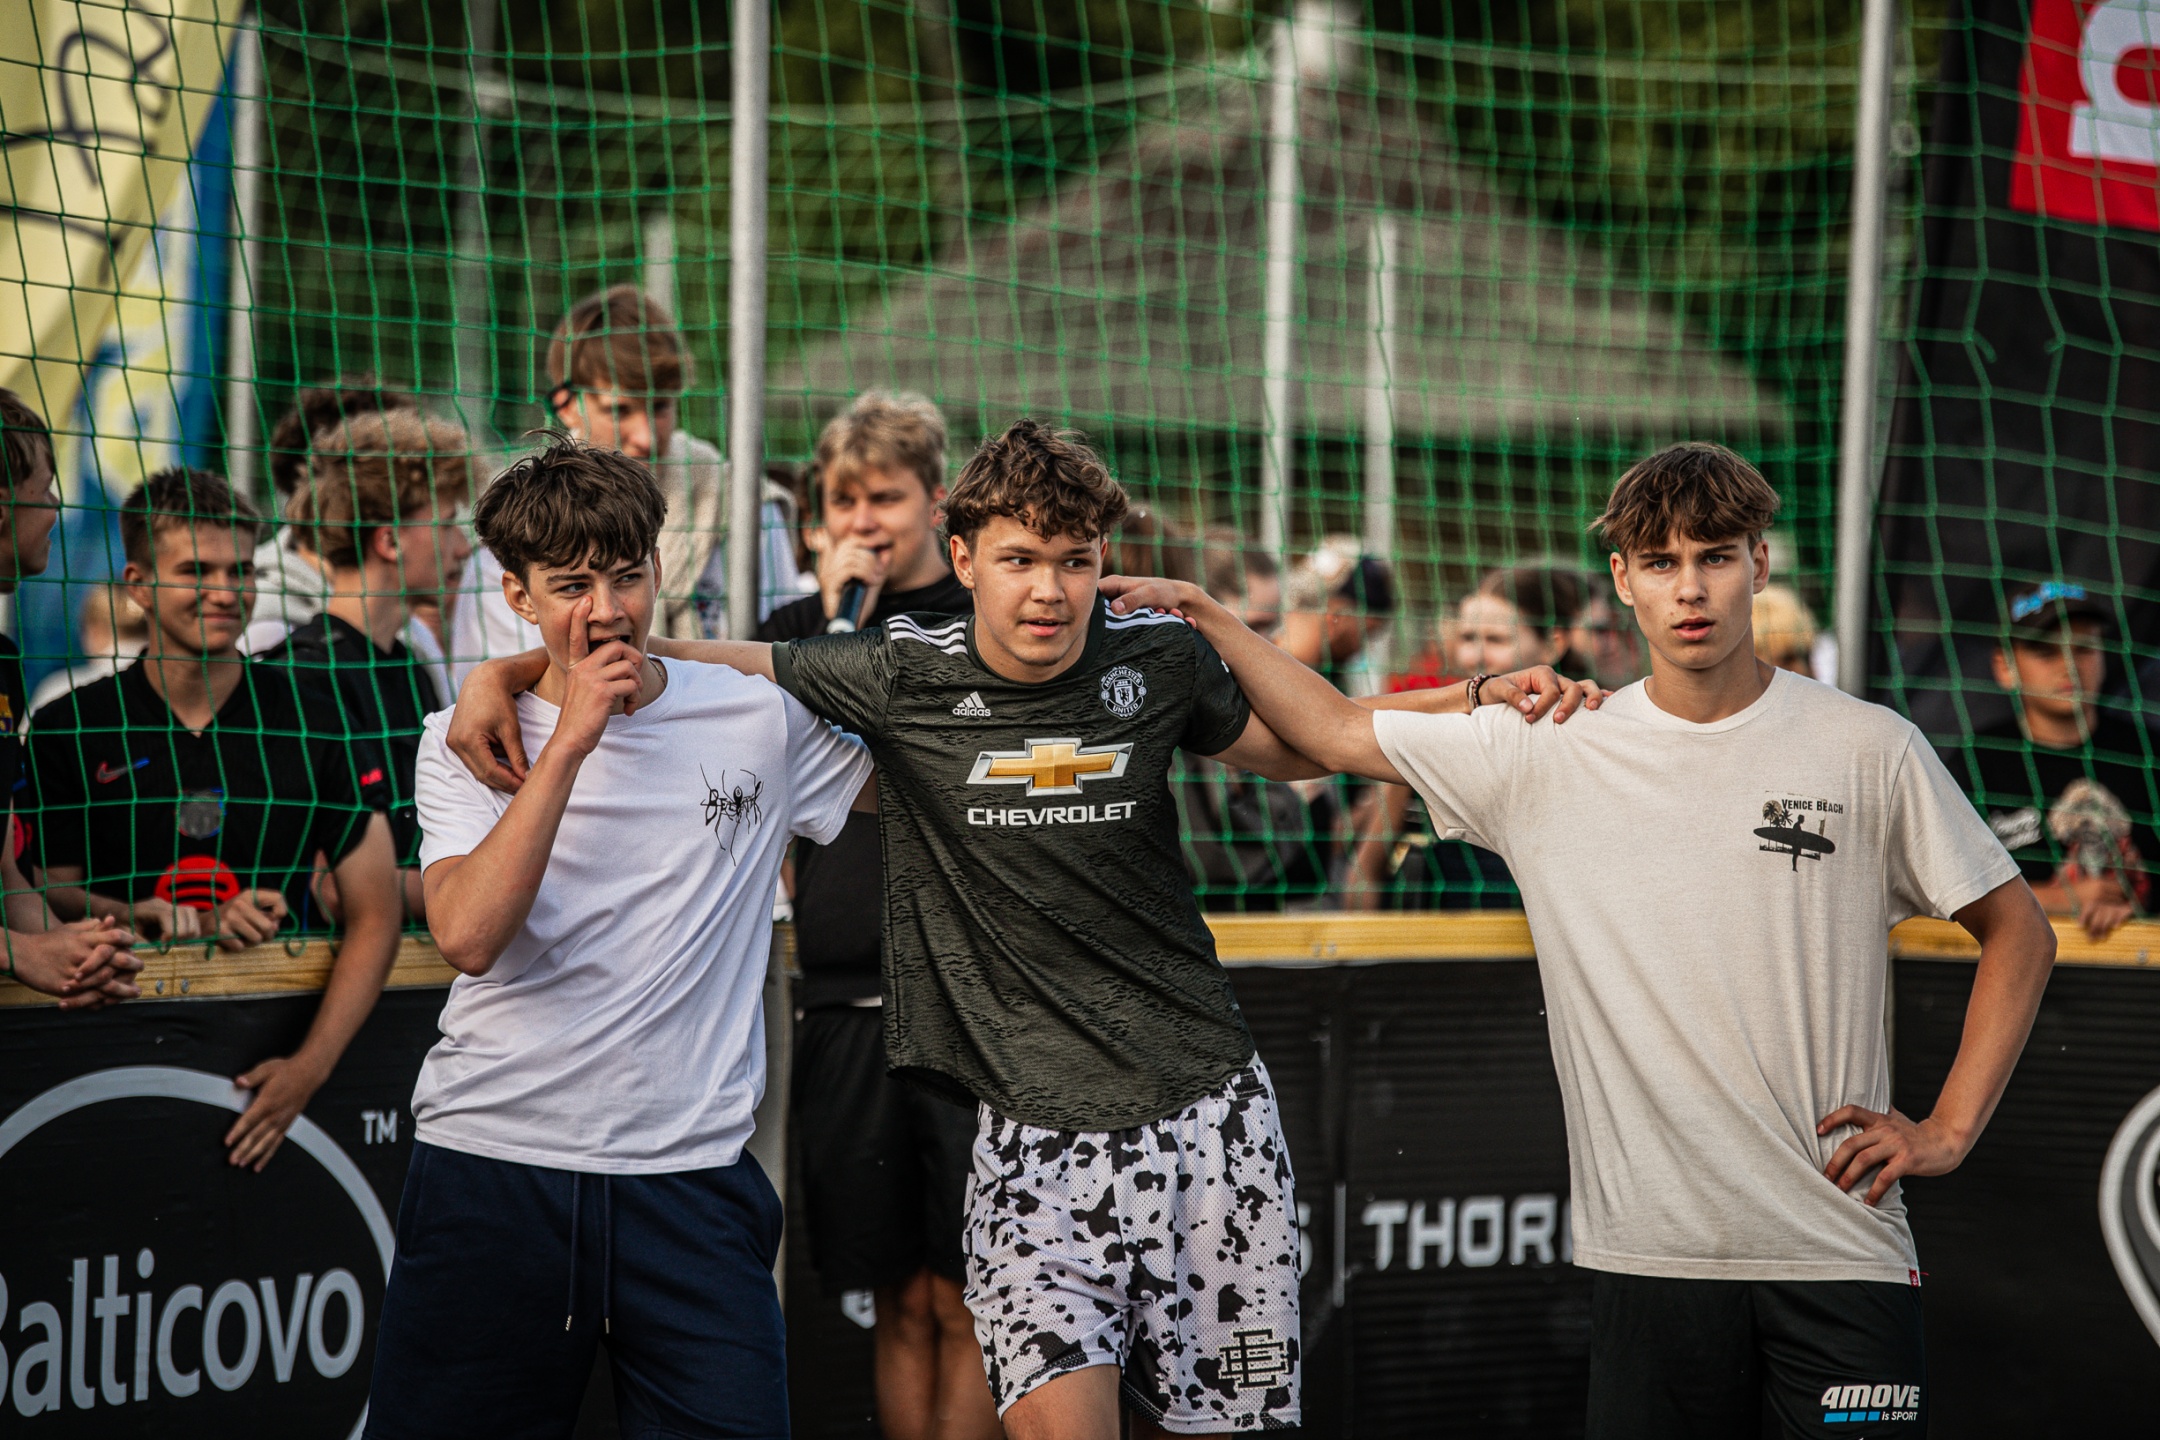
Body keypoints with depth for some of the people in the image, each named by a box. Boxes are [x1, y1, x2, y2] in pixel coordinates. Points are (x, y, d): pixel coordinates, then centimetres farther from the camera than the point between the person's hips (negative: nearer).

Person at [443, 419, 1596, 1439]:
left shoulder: (1155, 659, 1)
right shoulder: (903, 675, -4)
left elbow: (1296, 742, 20)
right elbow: (682, 663, 4)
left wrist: (1485, 701, 9)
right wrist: (506, 672, -7)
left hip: (1206, 1110, 2)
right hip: (1034, 1129, -2)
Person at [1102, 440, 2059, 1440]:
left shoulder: (1868, 750, 1)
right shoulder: (1547, 754, 4)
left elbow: (2018, 932, 9)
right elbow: (1337, 734, 14)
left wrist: (1949, 1130, 1)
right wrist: (1203, 616, 10)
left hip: (1839, 1254, -1)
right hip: (1646, 1255, 1)